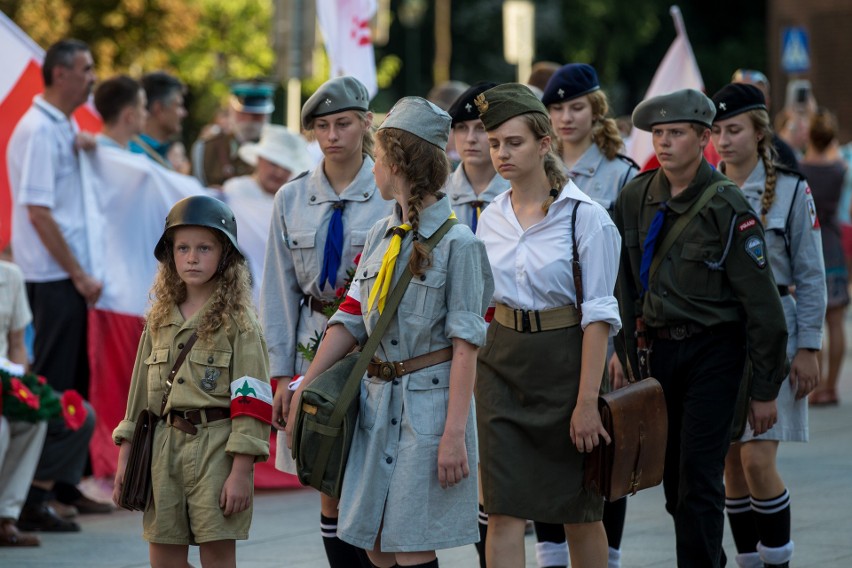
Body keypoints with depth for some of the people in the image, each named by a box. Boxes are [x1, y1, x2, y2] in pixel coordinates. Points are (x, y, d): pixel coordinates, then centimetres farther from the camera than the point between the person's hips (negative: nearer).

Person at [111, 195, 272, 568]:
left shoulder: (237, 322, -5)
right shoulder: (160, 320, 12)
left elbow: (251, 403, -10)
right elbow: (140, 393, 16)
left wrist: (241, 472, -16)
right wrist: (124, 459, 13)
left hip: (216, 447, -5)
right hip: (164, 446, 5)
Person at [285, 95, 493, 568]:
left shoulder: (457, 242, -10)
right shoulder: (381, 236, 12)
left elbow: (466, 345, -12)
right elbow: (351, 319, 12)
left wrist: (454, 434, -17)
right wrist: (303, 388, 6)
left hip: (428, 404, -7)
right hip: (378, 402, 7)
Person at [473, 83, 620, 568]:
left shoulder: (585, 216, -9)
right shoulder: (491, 218, 7)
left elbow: (599, 315, -11)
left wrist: (587, 402, -15)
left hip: (564, 362, -4)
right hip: (501, 365, 4)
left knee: (579, 513, 9)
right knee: (503, 512, -5)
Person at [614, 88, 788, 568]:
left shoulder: (727, 207, -13)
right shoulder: (635, 198, 3)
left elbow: (762, 303, -10)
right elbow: (626, 282, 13)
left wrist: (764, 389, -9)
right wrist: (627, 352, 9)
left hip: (713, 352, -5)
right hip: (660, 348, 5)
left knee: (699, 476, -11)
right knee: (673, 477, 9)